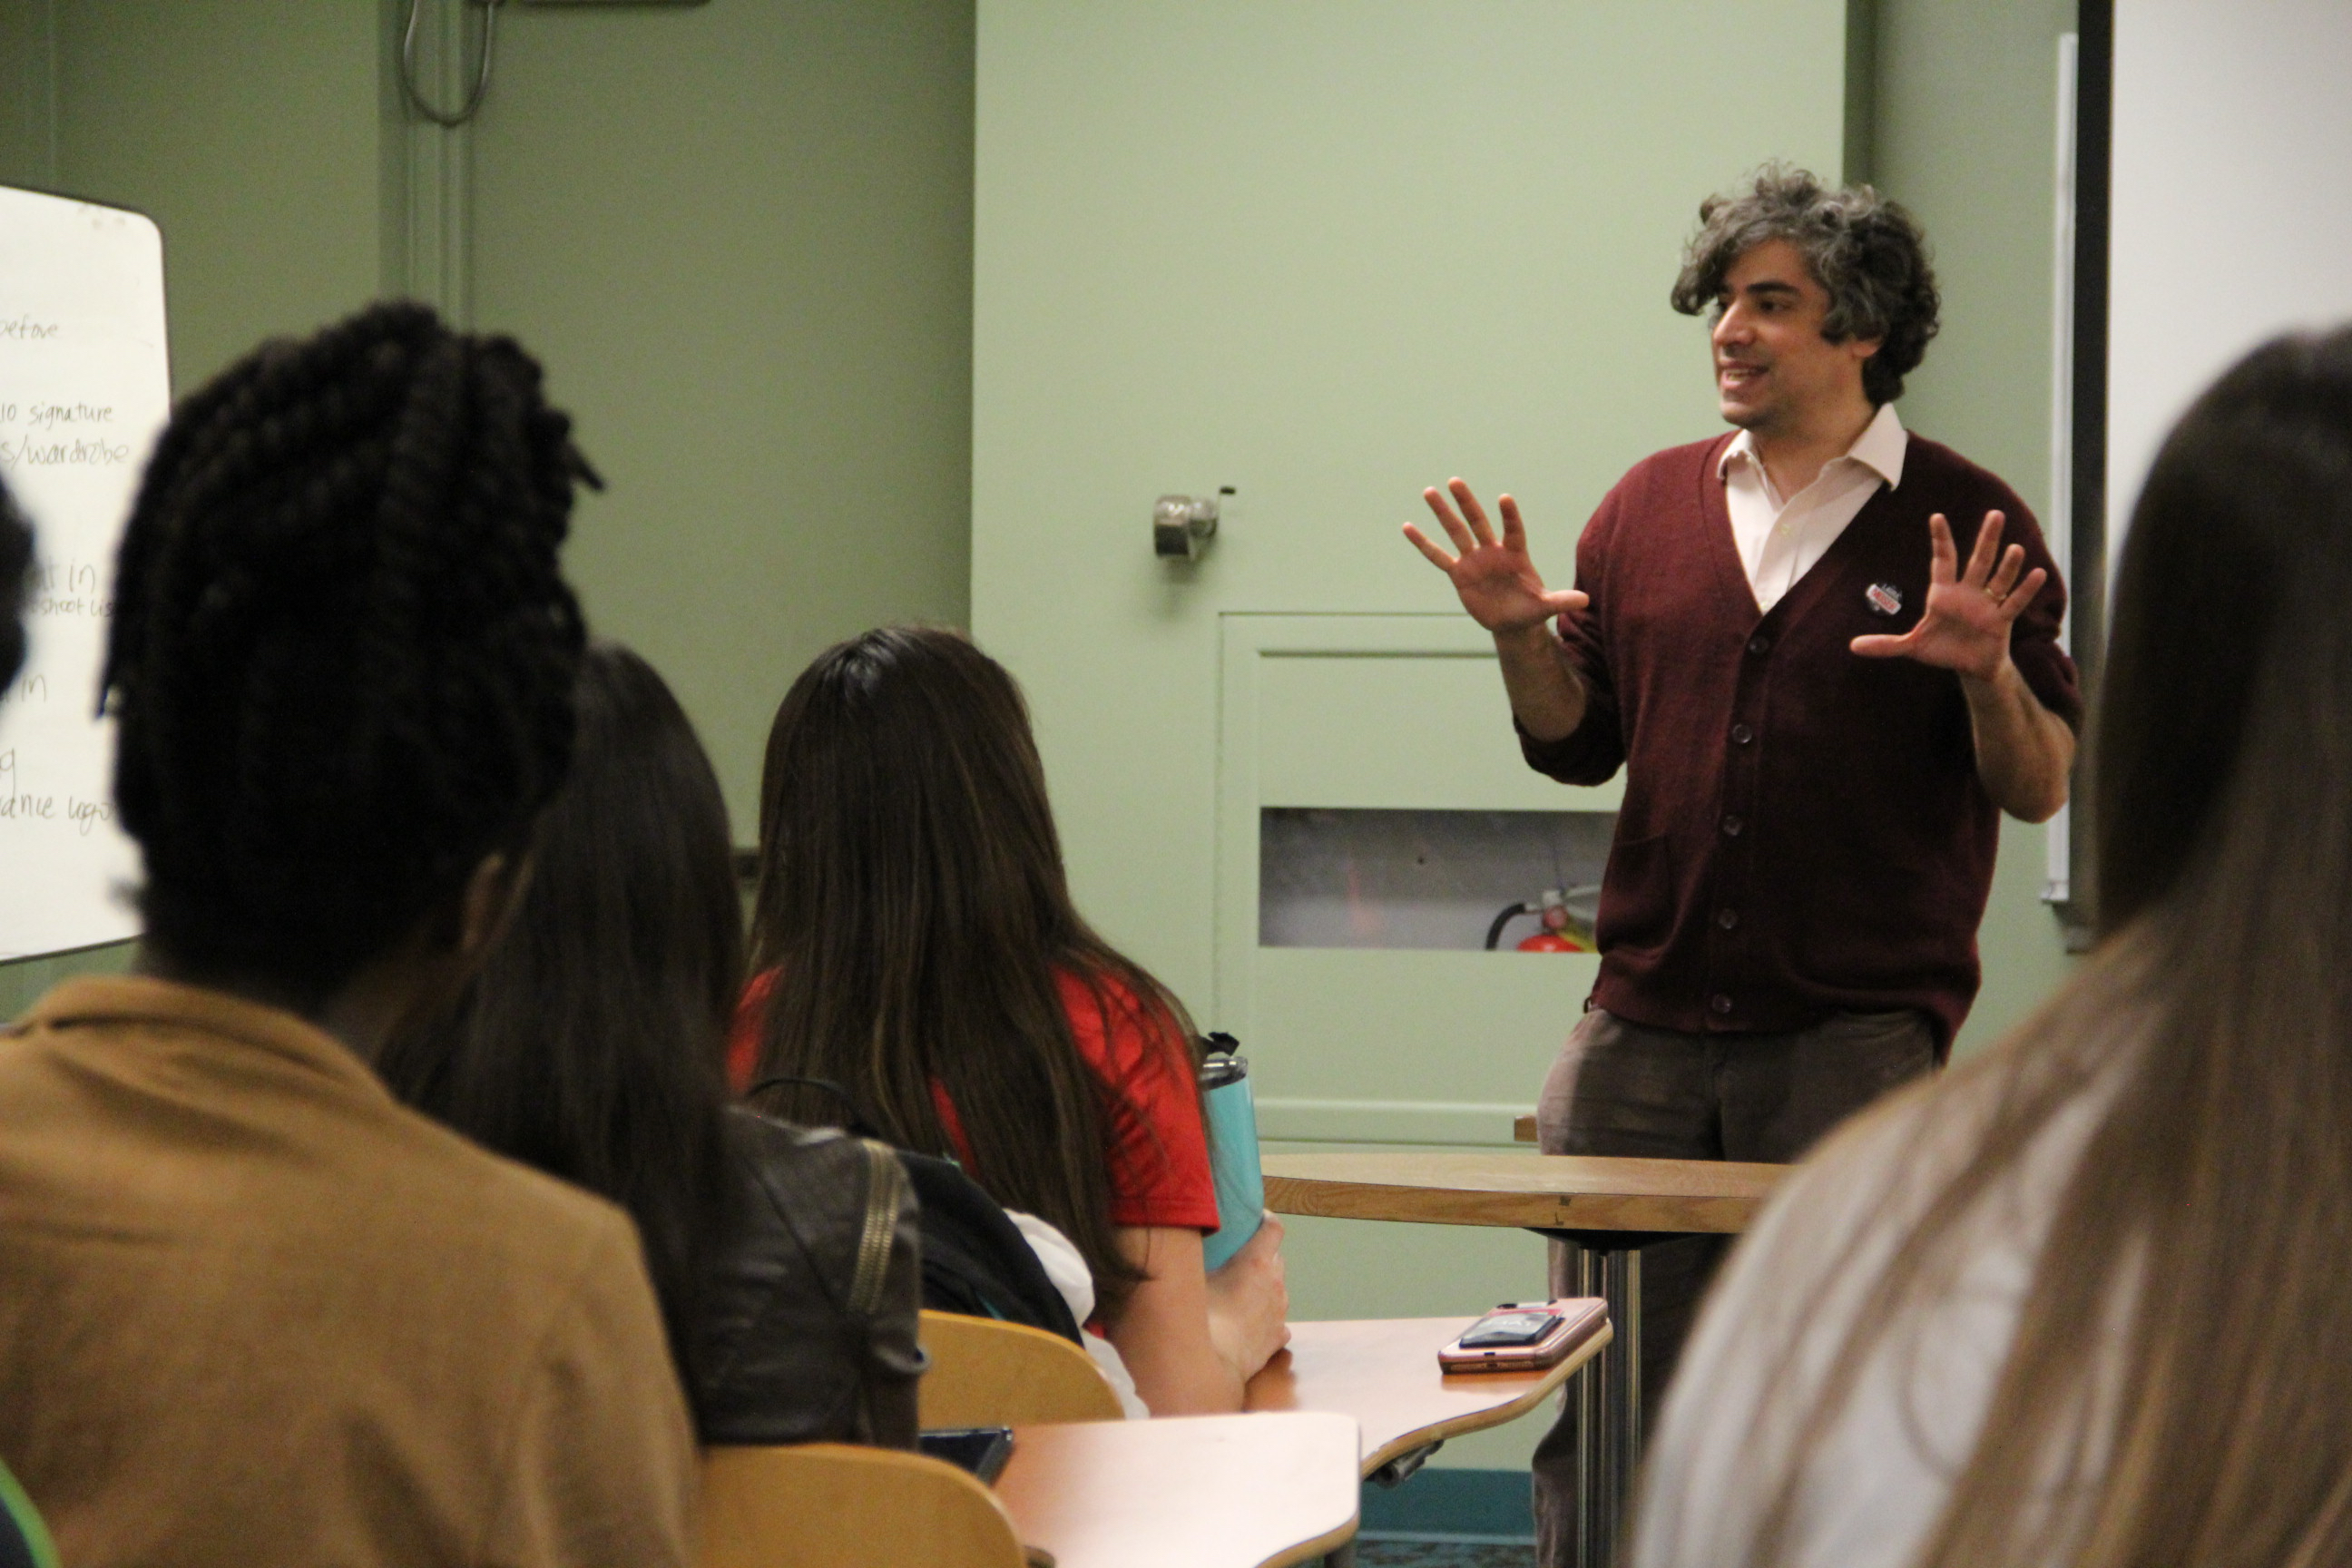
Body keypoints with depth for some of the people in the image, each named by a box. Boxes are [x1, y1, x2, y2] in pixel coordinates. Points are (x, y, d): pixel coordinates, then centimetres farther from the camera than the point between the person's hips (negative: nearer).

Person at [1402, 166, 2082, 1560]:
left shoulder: (1967, 524, 1)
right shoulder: (1653, 507, 12)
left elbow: (2040, 787, -2)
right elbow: (1578, 746, 16)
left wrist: (1988, 673, -20)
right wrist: (1523, 638, -2)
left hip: (1858, 1029, -4)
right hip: (1648, 1024, 4)